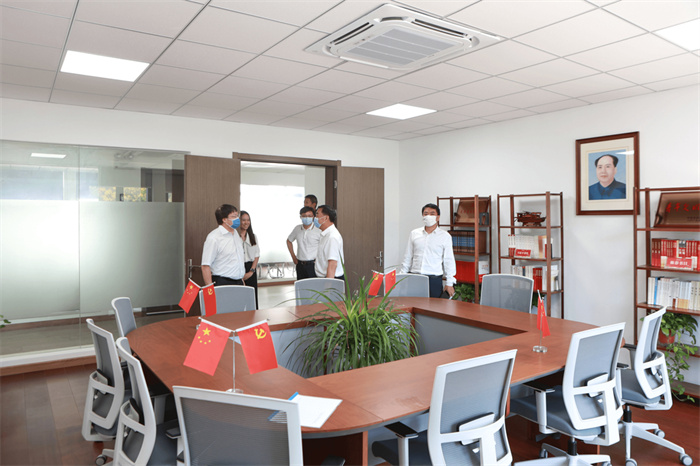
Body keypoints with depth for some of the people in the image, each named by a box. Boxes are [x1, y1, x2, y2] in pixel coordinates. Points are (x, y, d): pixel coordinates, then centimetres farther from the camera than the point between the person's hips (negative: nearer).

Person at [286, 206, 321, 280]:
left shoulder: (318, 230, -10)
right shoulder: (297, 229, 6)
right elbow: (289, 241, 23)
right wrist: (293, 256, 16)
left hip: (313, 265, -5)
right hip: (300, 265, 5)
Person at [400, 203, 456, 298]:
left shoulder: (445, 236, 4)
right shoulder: (414, 234, 11)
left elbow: (449, 261, 4)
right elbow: (407, 257, 14)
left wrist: (449, 283, 0)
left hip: (434, 279, -2)